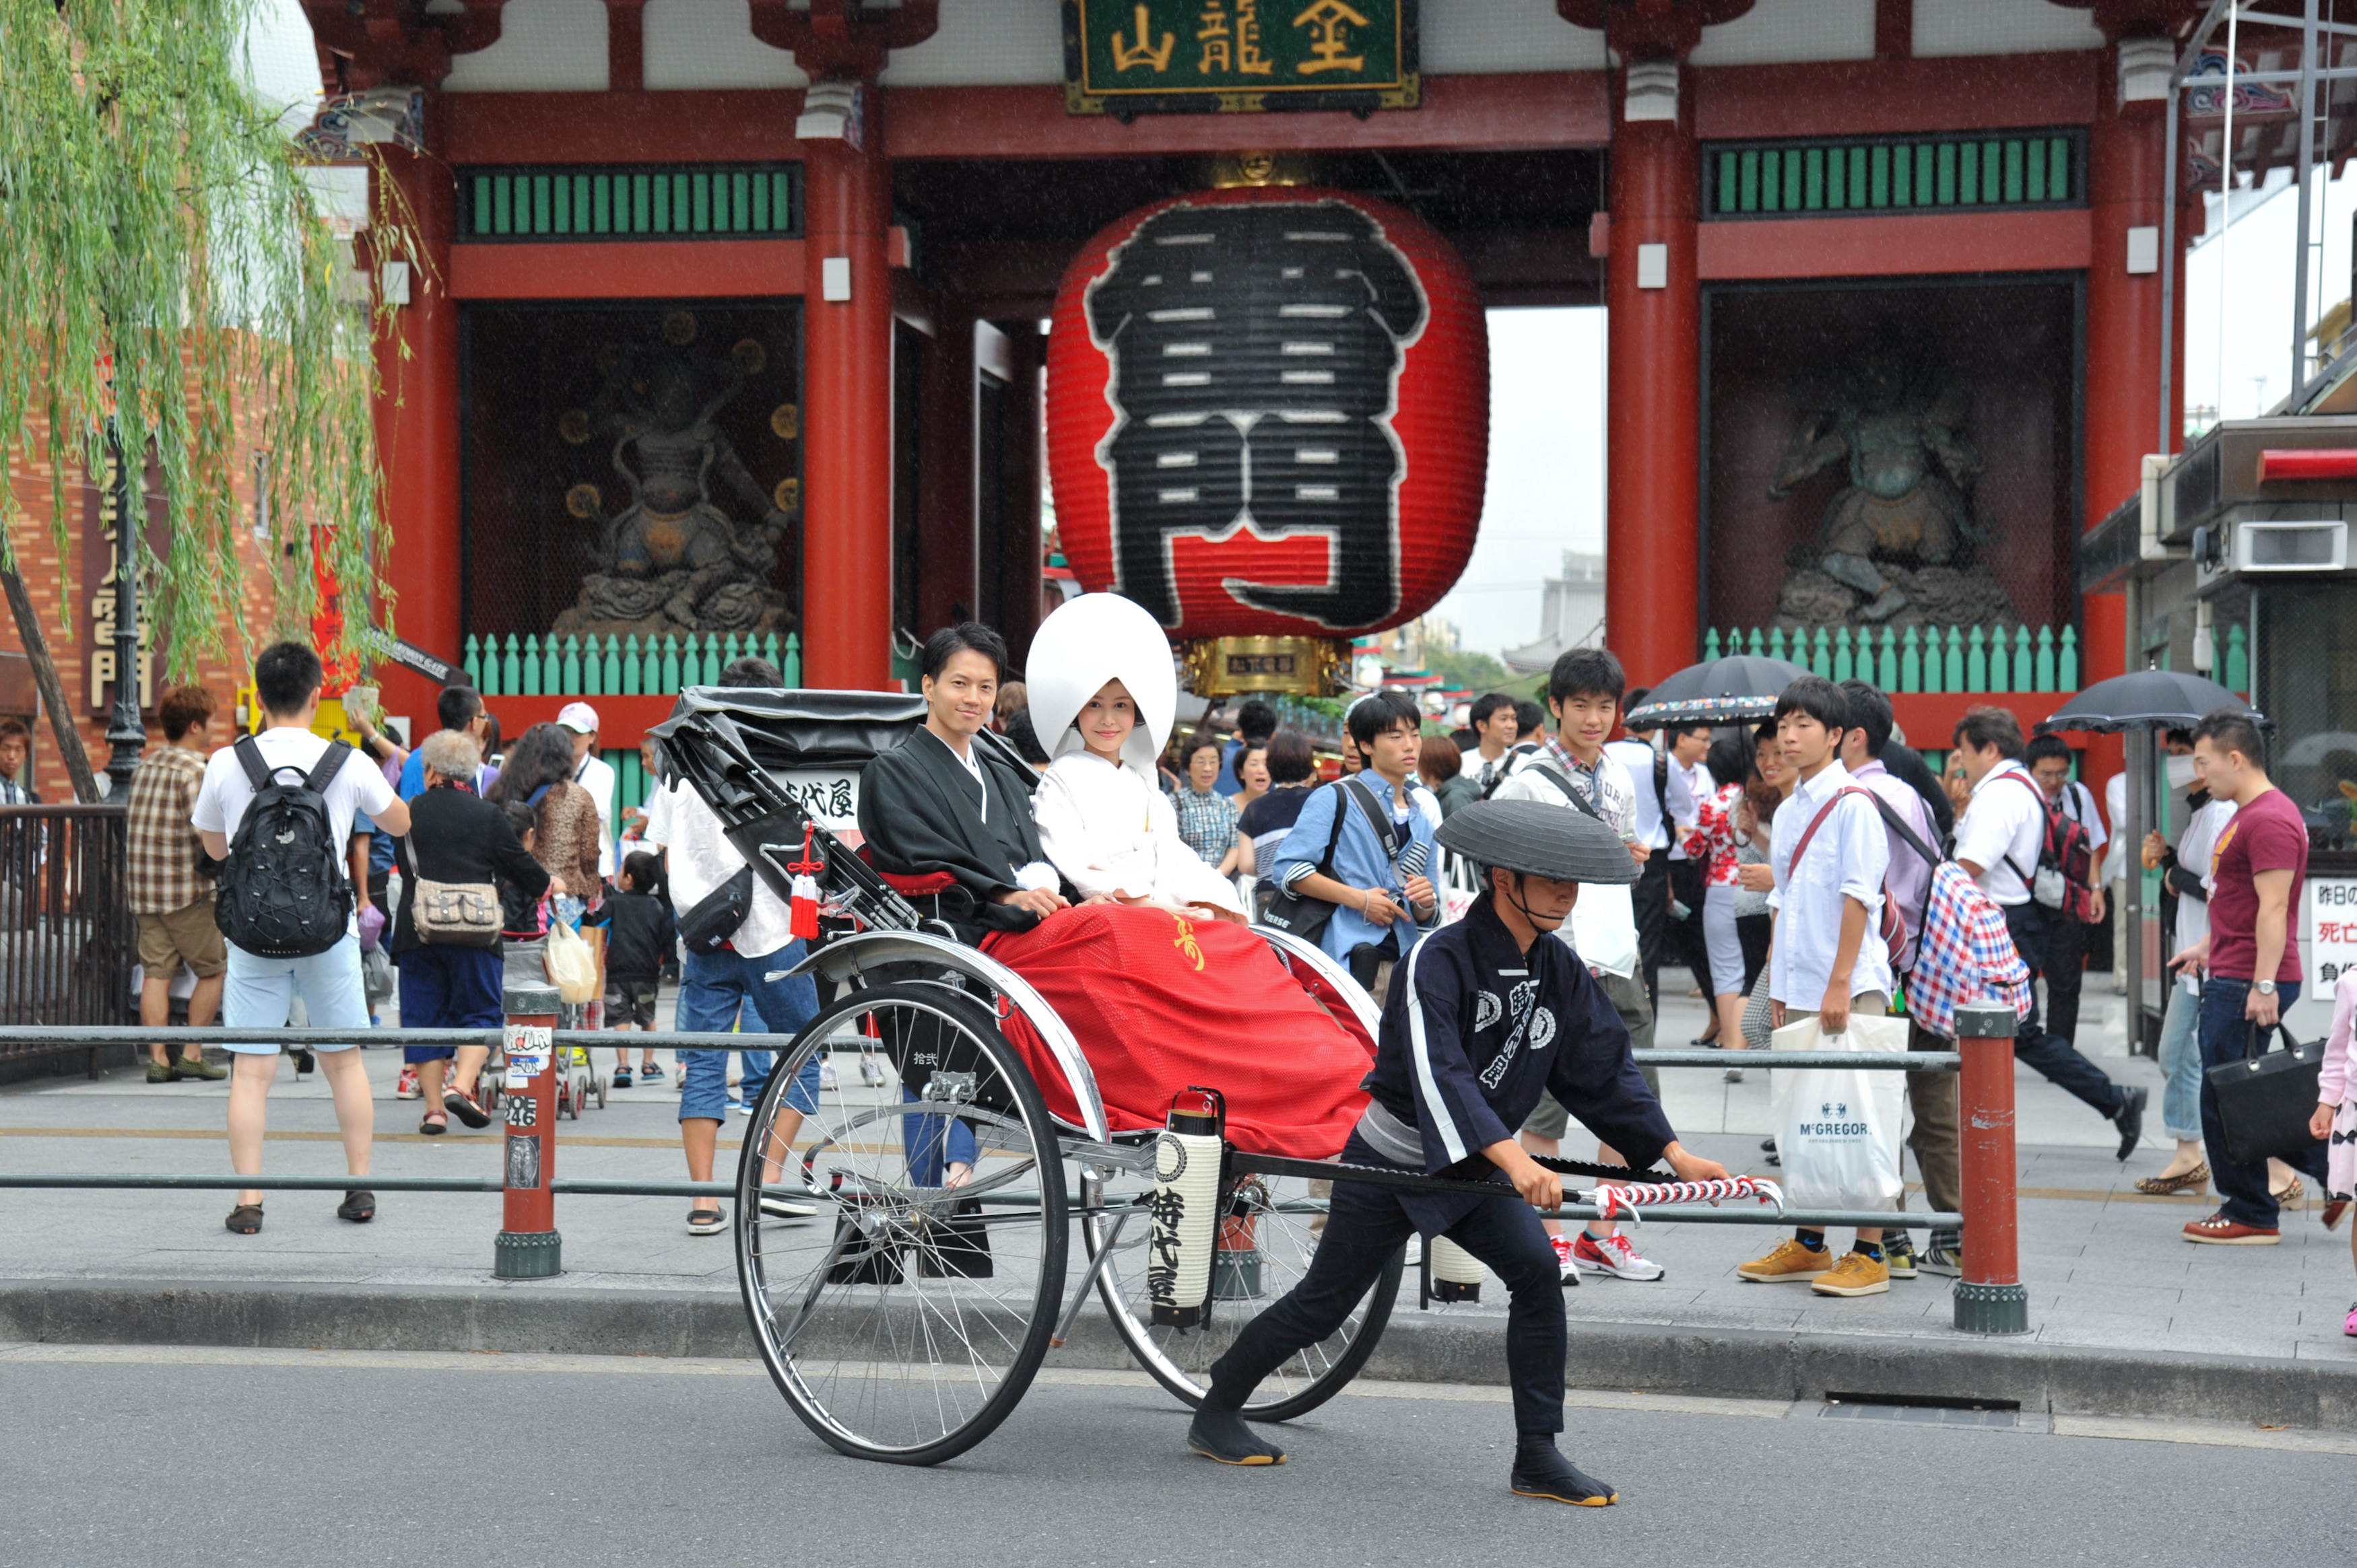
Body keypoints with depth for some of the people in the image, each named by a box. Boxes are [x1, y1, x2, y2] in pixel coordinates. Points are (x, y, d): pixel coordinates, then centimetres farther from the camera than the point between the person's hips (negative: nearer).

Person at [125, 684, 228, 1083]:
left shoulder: (146, 765, 13)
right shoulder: (193, 770, -12)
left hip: (143, 887, 7)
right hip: (187, 887, -7)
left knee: (156, 973, 4)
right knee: (213, 969, 6)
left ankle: (158, 1060, 1)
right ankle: (192, 1054, 5)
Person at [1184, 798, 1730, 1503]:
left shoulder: (1562, 973, -4)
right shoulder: (1438, 961, -25)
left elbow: (1605, 1068, 3)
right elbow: (1438, 1076, -37)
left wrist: (1672, 1152, -8)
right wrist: (1512, 1159, -49)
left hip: (1475, 1166, 6)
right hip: (1392, 1163, -6)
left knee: (1537, 1267, -16)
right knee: (1322, 1305, 4)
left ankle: (1537, 1456, -10)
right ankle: (1215, 1413, 25)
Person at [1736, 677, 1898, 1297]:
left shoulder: (1854, 805, -8)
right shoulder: (1788, 812, 16)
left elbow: (1858, 898, -13)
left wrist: (1839, 984, -17)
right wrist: (1779, 985, 15)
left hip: (1850, 989, -8)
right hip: (1799, 990, 8)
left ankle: (1869, 1255, -3)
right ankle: (1808, 1245, 19)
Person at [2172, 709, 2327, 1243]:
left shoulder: (2269, 820, -17)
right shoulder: (2249, 815, 17)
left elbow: (2273, 908, -23)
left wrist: (2264, 985, -26)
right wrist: (2208, 947, 28)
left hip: (2249, 984, -11)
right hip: (2229, 978, 11)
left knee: (2227, 1100, -3)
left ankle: (2250, 1216, 6)